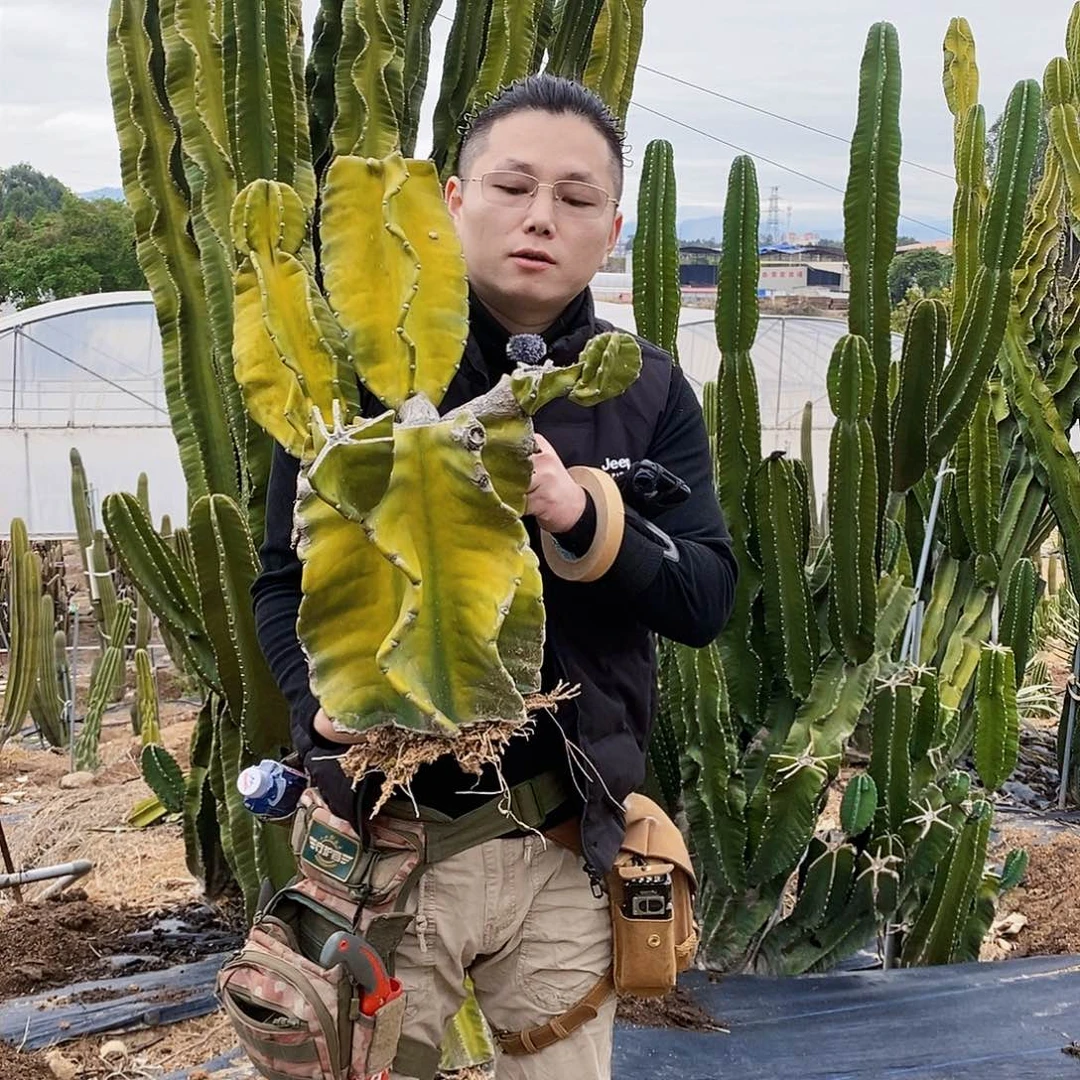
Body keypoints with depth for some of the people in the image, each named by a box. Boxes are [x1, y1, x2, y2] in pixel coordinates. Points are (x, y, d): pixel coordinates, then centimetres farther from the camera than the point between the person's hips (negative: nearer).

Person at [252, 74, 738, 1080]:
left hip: (568, 854, 2)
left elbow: (707, 602, -4)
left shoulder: (649, 393, 1)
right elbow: (288, 582, 0)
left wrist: (579, 515, -23)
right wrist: (327, 702, -20)